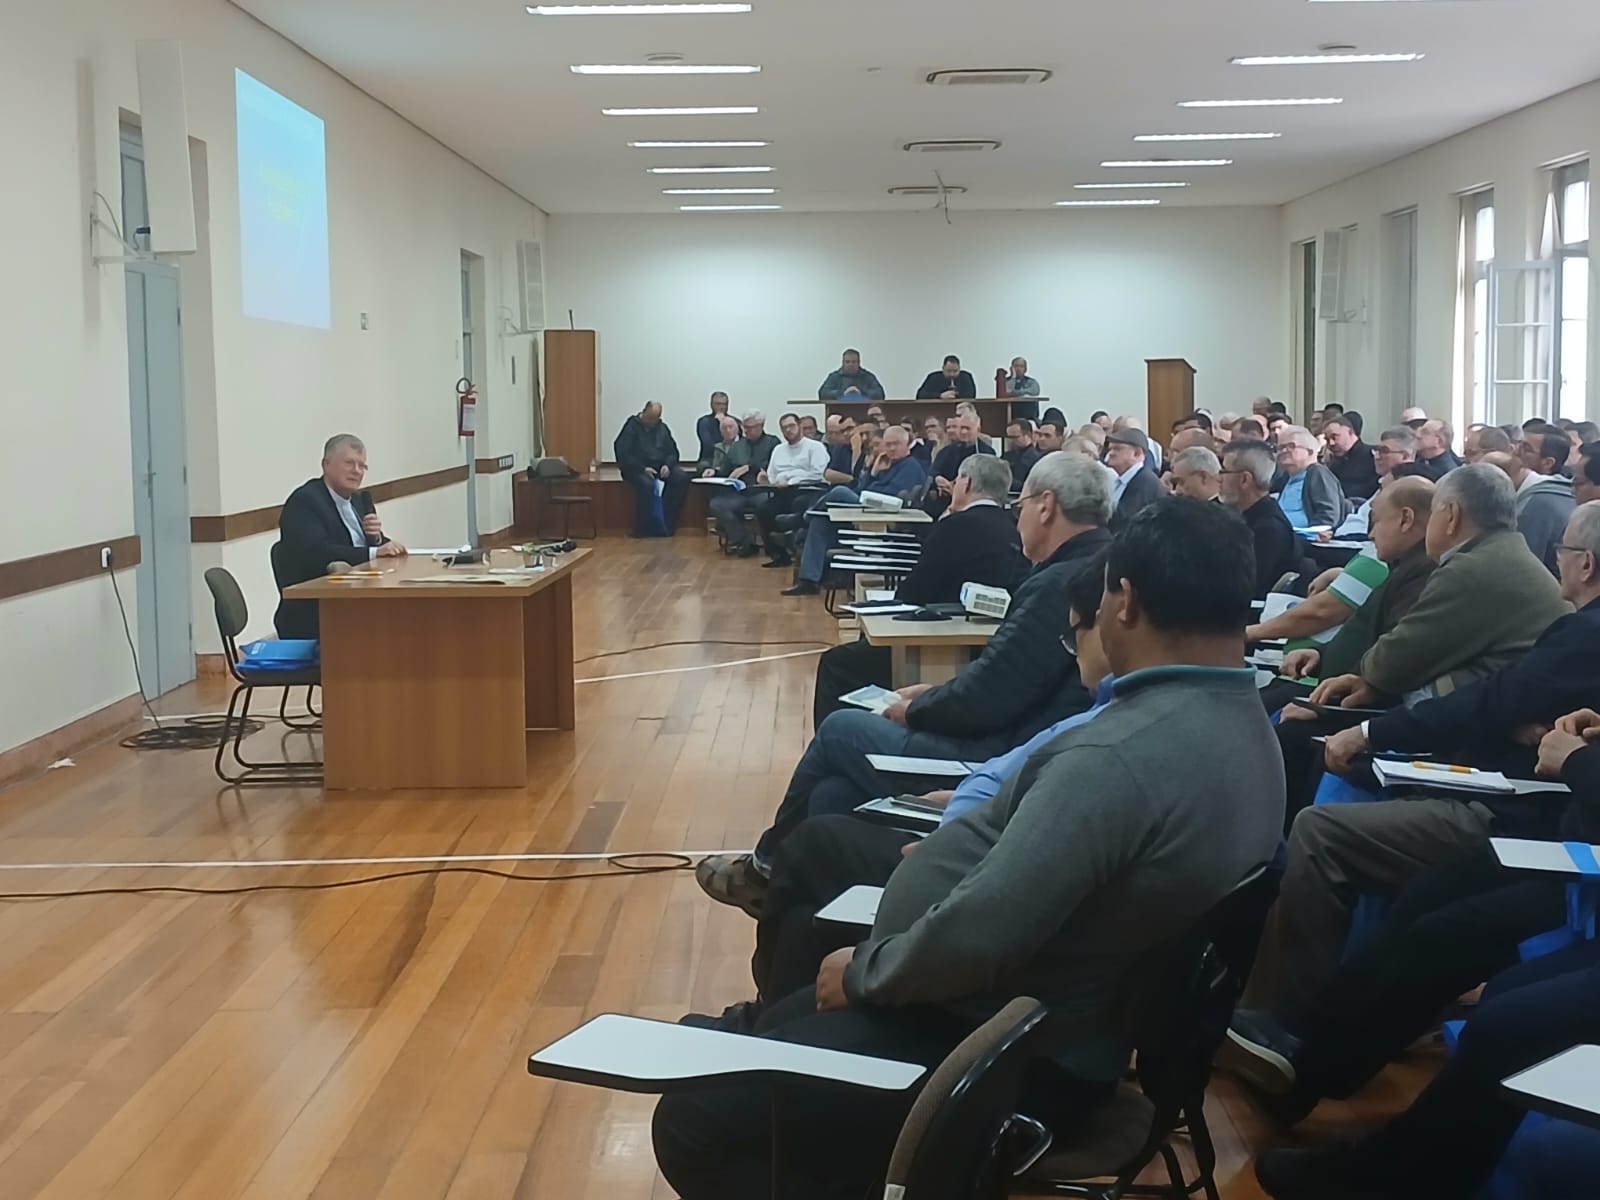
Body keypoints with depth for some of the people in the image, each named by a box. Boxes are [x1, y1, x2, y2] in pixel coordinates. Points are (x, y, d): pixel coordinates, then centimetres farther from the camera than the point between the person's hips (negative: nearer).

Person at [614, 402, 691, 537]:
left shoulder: (662, 428, 15)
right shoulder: (632, 427, -2)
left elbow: (673, 451, 13)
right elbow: (623, 454, -10)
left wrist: (668, 465, -10)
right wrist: (643, 469, -20)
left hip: (661, 468, 5)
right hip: (637, 469, -5)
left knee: (682, 478, -22)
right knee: (647, 484, -38)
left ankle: (666, 523, -19)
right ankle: (643, 529, -23)